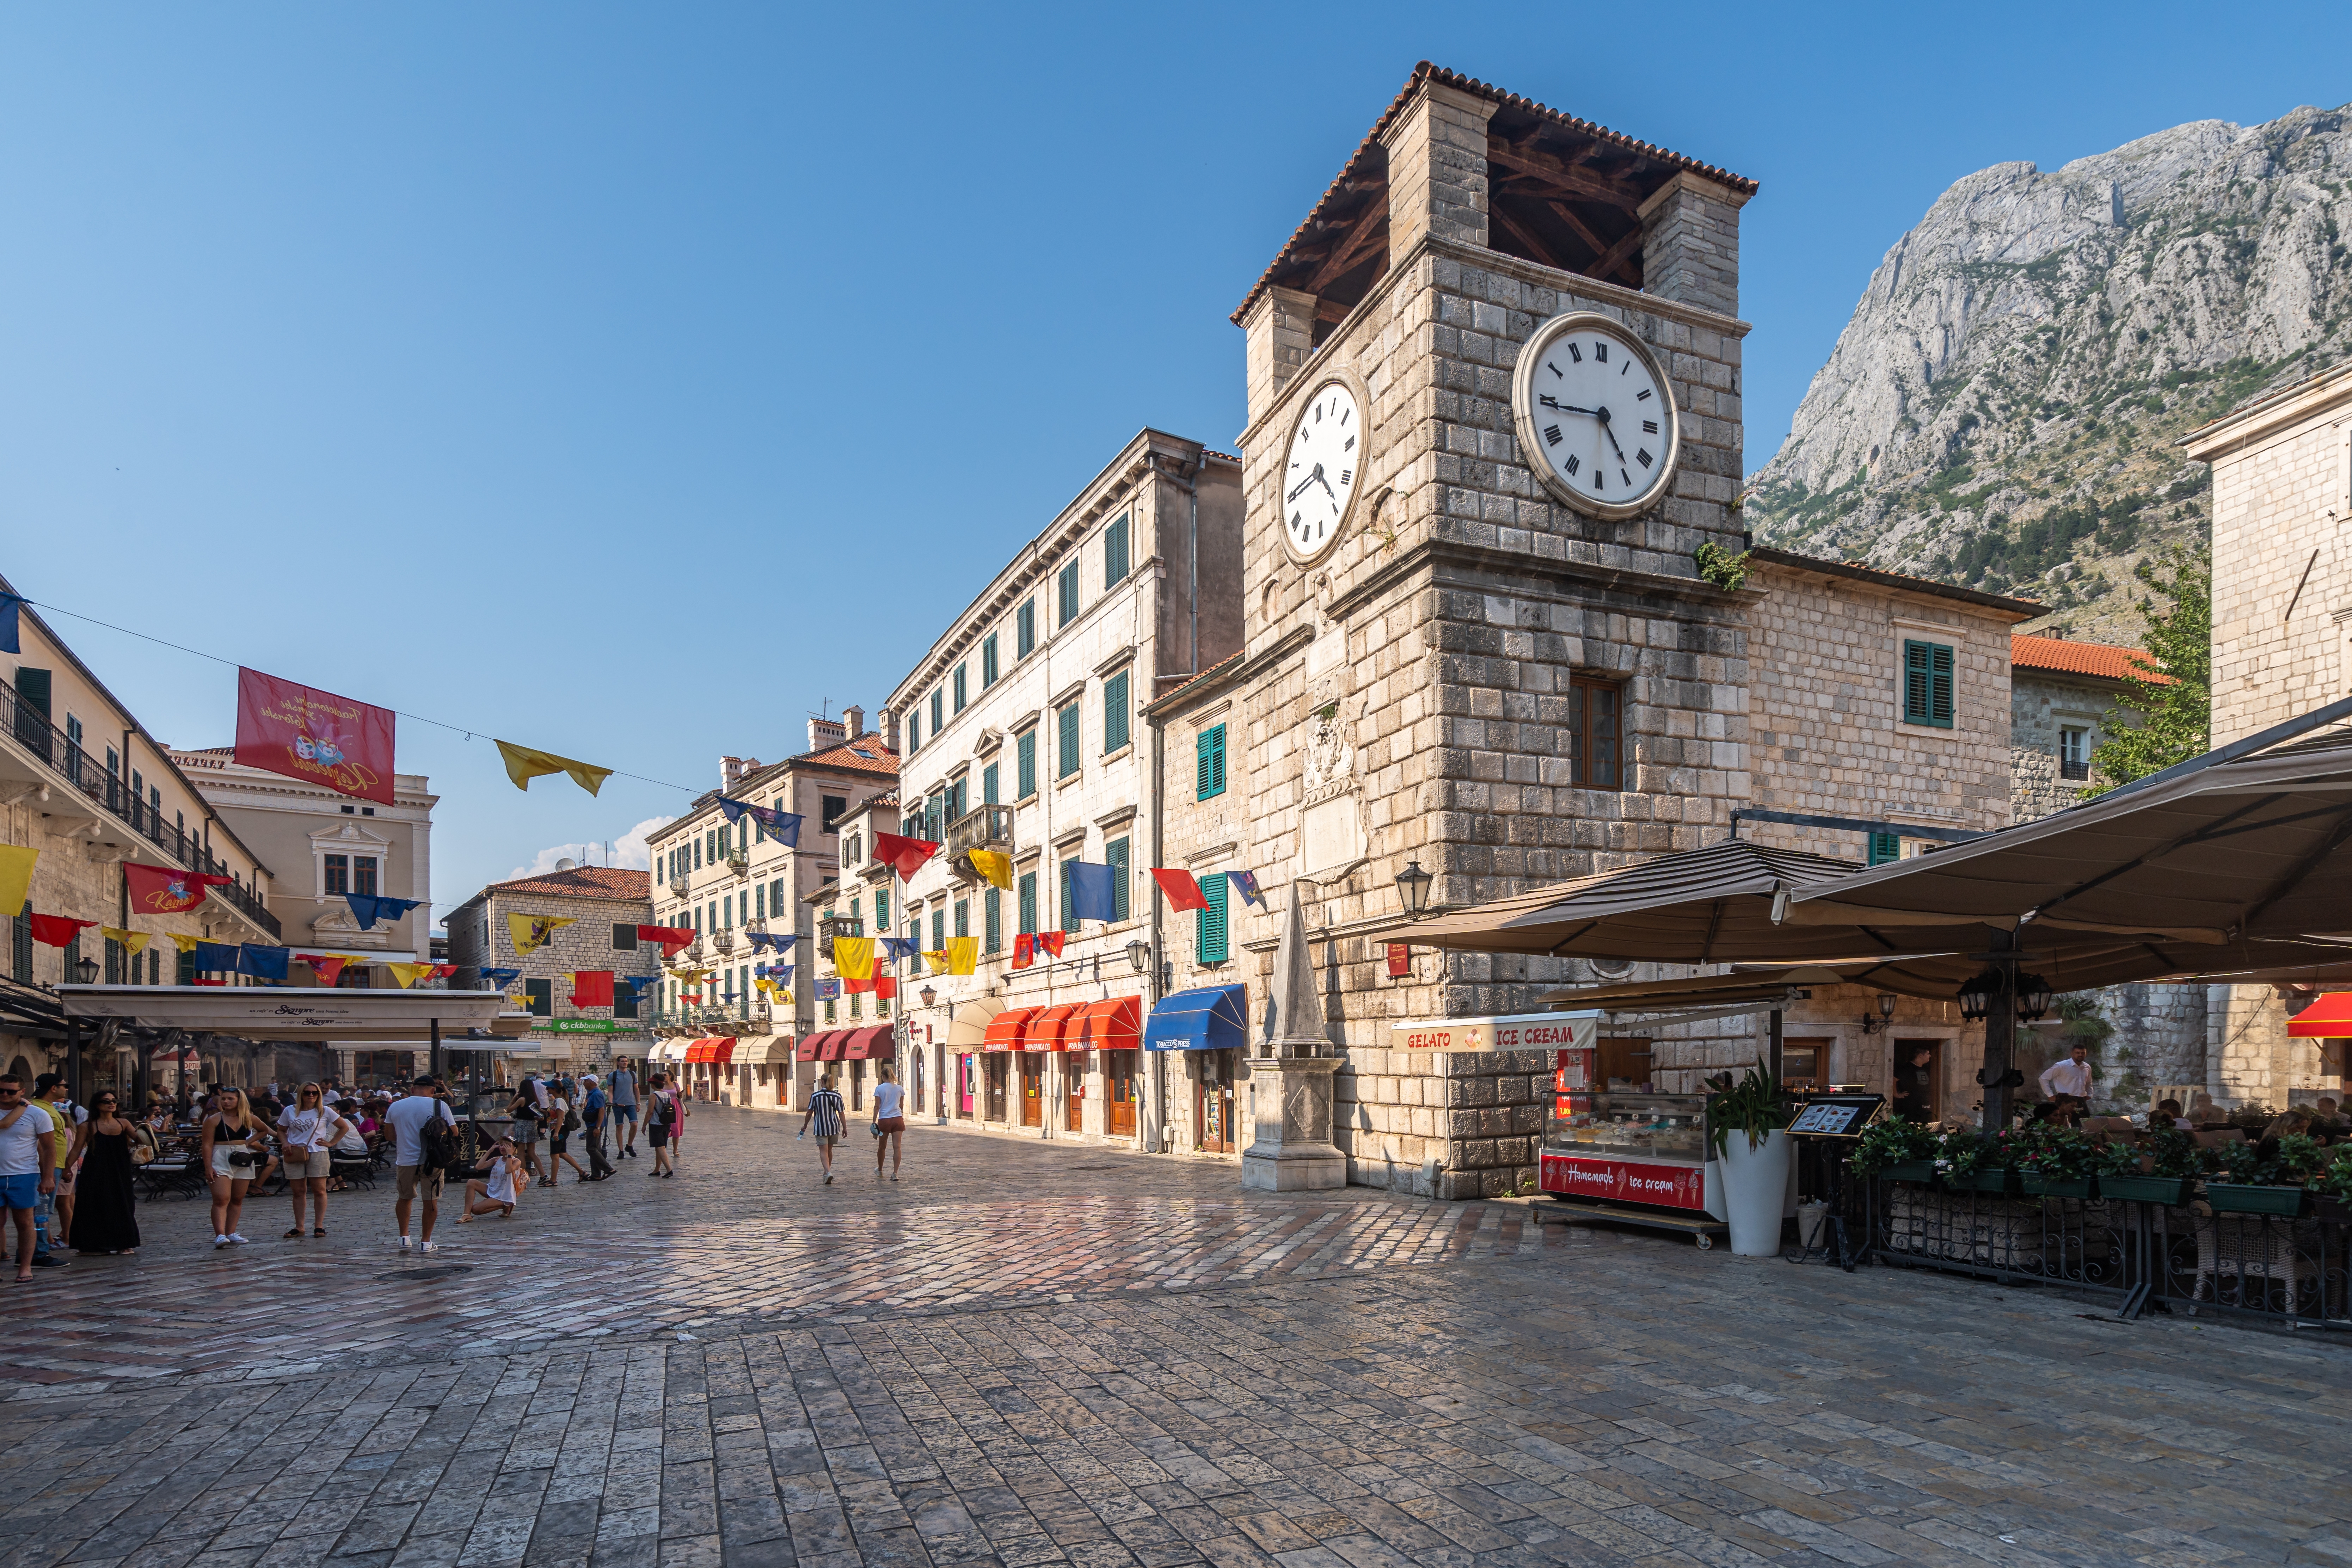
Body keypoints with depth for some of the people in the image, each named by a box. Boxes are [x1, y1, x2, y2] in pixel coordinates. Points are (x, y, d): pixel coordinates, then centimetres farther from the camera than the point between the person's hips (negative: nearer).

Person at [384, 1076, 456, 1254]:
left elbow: (391, 1135, 11)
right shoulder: (439, 1106, -6)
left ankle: (404, 1238, 21)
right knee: (431, 1200, 8)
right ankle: (427, 1242, 11)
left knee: (405, 1198, 22)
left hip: (406, 1160, 2)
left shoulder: (395, 1107, 3)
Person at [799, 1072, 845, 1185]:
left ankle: (828, 1172, -23)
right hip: (834, 1127, 3)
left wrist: (805, 1126, 12)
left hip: (821, 1128, -3)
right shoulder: (837, 1096, -1)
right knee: (829, 1150, 19)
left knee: (824, 1152, -2)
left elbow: (809, 1113, -2)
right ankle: (827, 1172, 32)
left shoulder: (815, 1096, -7)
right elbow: (841, 1114, -1)